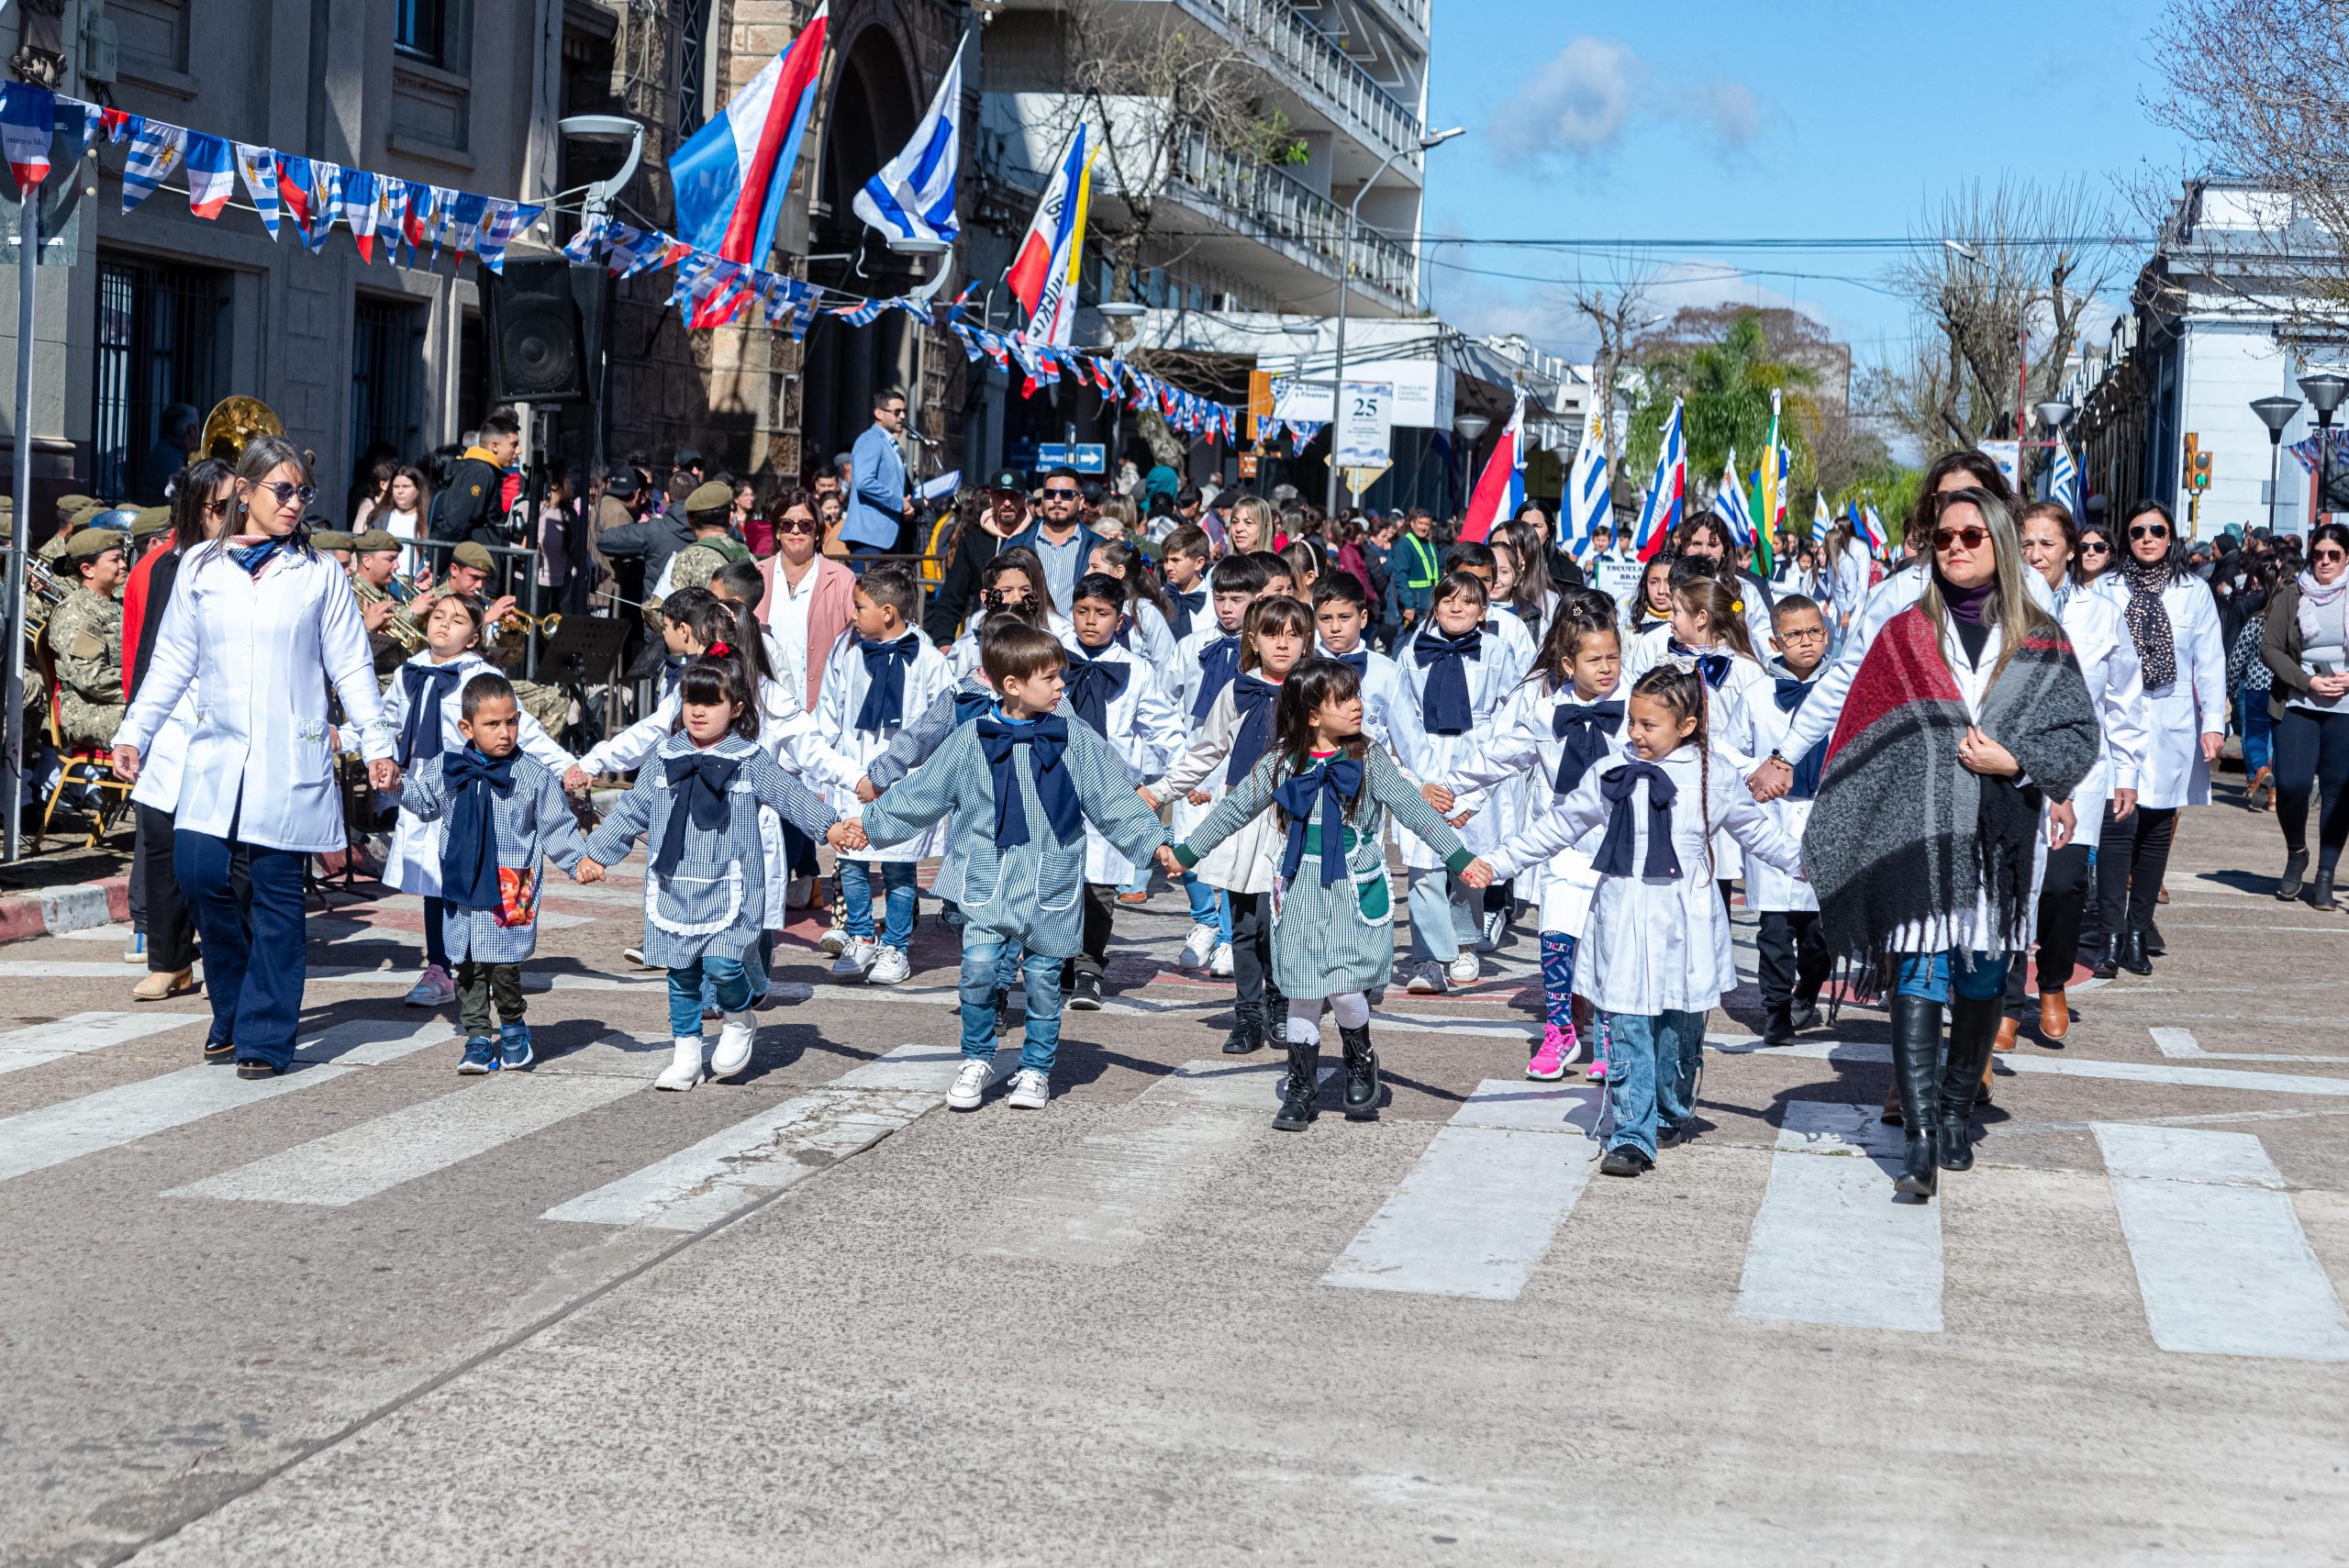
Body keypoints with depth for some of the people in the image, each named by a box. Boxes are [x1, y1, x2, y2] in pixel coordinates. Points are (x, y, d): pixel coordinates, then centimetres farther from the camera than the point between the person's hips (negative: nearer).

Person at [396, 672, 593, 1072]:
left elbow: (556, 827, 1)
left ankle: (514, 1027, 20)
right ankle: (478, 1038, 16)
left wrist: (579, 861, -10)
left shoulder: (533, 775, -3)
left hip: (509, 892, -3)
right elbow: (424, 803, 23)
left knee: (504, 966, -4)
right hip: (462, 888, 3)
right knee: (468, 968, 6)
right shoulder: (447, 769, 5)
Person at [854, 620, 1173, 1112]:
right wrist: (868, 824, 10)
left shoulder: (1077, 742, 0)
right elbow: (918, 795, 9)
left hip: (1050, 886, 1)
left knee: (1043, 979, 6)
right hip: (986, 883, -1)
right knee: (979, 970, -10)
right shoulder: (970, 740, -1)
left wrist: (1155, 844, -3)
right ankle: (977, 1061, 13)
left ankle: (1036, 1069, 24)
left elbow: (1116, 803, 4)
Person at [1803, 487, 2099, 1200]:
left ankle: (1957, 1113, 27)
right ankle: (1918, 1136, -12)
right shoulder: (1903, 635, 5)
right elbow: (1864, 737, 5)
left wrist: (2014, 761, -12)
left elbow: (2080, 733, 3)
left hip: (2000, 838, 1)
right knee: (1918, 976, -10)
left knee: (1982, 979, 9)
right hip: (1918, 837, -1)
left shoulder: (2040, 641, 6)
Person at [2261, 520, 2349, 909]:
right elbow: (2269, 647, 2)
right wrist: (2307, 681, -10)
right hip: (2297, 704, 0)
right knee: (2291, 783, -10)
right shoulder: (2291, 594, 5)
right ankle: (2296, 853, 18)